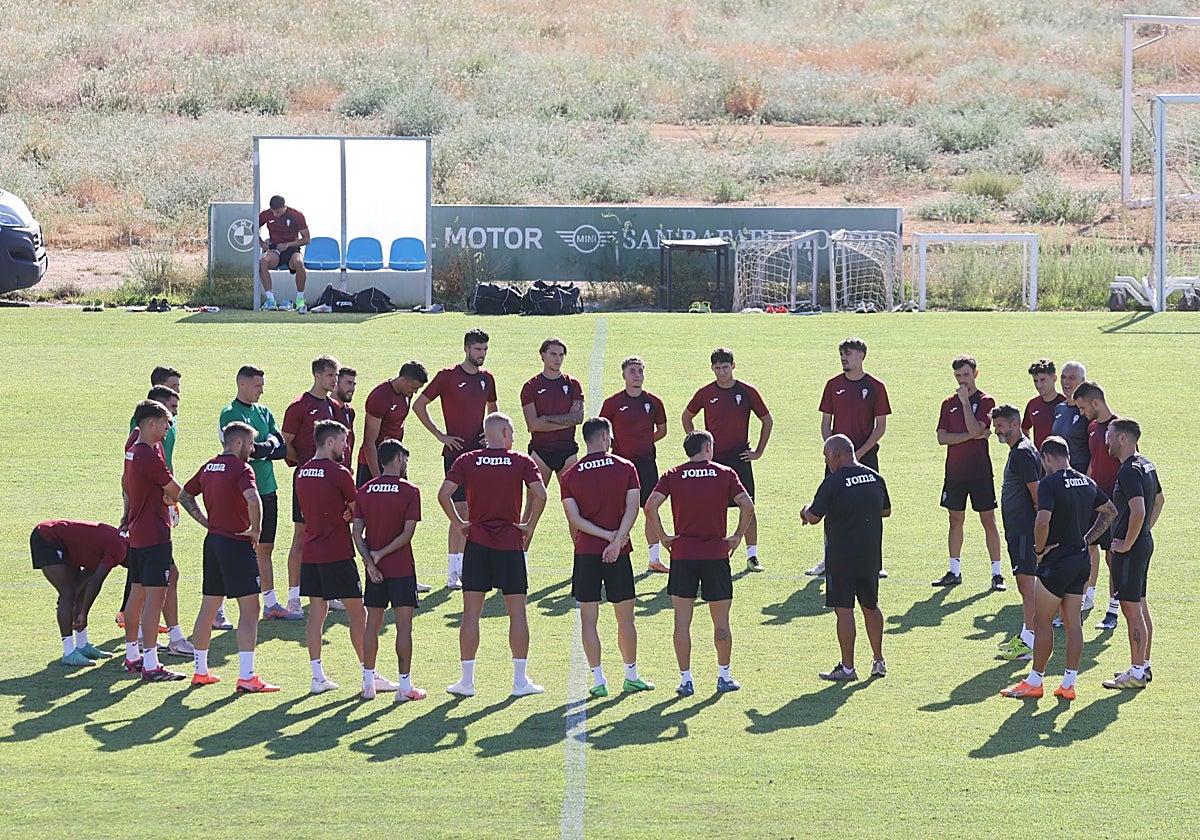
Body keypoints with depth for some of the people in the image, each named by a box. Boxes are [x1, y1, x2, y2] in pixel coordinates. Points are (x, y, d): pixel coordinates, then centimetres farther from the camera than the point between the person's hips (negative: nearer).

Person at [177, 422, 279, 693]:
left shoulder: (209, 467, 11)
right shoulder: (240, 468, -13)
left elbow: (184, 496, 23)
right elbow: (253, 499, -30)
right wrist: (256, 529, -15)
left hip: (212, 541, 8)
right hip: (237, 543, -8)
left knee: (208, 607, 16)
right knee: (249, 610, -6)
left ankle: (200, 671, 23)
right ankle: (246, 678, -11)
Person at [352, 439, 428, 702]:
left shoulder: (365, 491, 4)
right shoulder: (409, 491, -8)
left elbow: (357, 532, -1)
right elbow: (408, 533, -13)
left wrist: (369, 561, -6)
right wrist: (381, 554, -8)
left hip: (374, 571, 4)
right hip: (401, 569, -4)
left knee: (372, 624, 11)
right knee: (403, 625, 0)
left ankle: (368, 683, 12)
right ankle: (405, 686, 0)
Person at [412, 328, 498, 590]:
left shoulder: (487, 378, 12)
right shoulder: (448, 376, -6)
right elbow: (418, 405, -3)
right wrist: (440, 436, -6)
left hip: (480, 451, 6)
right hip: (456, 451, -6)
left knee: (472, 512, 7)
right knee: (460, 511, -9)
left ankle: (463, 566, 15)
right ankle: (453, 572, -5)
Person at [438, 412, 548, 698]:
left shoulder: (466, 461, 2)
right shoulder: (522, 462, -1)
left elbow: (443, 494, -9)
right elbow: (539, 494, -14)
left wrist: (459, 523, 3)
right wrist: (529, 526, -2)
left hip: (477, 543, 1)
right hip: (511, 544, -1)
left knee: (471, 612, 5)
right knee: (517, 611, 5)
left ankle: (467, 680, 5)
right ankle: (520, 680, 6)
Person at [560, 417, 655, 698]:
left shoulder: (570, 475, 2)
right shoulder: (625, 468, 0)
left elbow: (574, 517, -5)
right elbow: (633, 507, -11)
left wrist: (608, 535, -8)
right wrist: (616, 540, -16)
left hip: (585, 551, 0)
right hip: (619, 553, 0)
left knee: (588, 619, 4)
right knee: (625, 616, 11)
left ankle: (598, 680, 0)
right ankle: (631, 677, 19)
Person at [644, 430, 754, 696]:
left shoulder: (673, 475, 2)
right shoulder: (724, 474, 1)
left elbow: (650, 506, -10)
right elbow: (747, 506, -8)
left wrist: (663, 536, -1)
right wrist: (738, 536, 2)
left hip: (683, 554, 0)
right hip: (716, 554, 0)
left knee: (682, 621, 4)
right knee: (721, 621, 11)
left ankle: (686, 679, 3)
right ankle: (724, 676, 17)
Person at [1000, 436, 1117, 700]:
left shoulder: (1050, 483, -15)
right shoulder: (1087, 483, 8)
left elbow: (1043, 521, -28)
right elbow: (1110, 512, 22)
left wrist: (1039, 549, -12)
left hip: (1056, 561, -7)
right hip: (1081, 560, 7)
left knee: (1042, 622, 3)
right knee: (1073, 622, 9)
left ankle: (1034, 682, 8)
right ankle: (1069, 683, 10)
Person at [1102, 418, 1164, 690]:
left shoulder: (1129, 471, -20)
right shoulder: (1145, 465, 11)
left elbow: (1138, 510, -31)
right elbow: (1158, 500, 26)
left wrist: (1127, 544, -20)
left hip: (1130, 548, -10)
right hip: (1144, 543, 10)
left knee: (1131, 609, -5)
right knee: (1140, 607, 17)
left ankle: (1136, 673, -2)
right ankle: (1143, 665, 25)